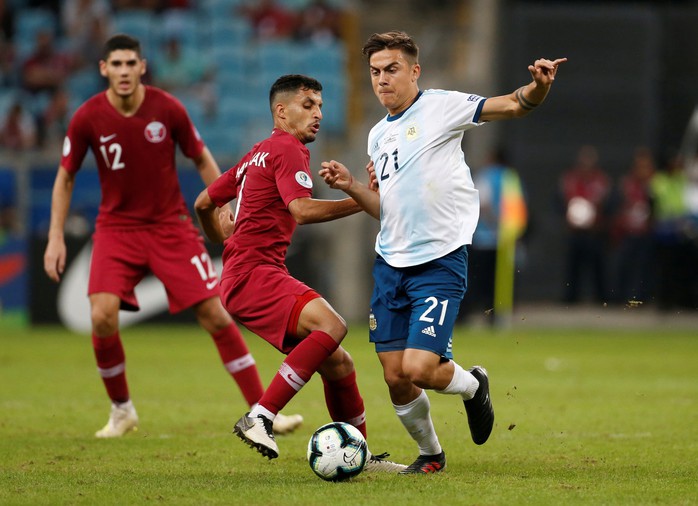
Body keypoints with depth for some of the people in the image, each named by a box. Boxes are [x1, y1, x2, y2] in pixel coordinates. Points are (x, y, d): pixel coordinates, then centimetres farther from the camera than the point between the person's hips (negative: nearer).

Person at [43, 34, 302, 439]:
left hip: (171, 224, 0)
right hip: (117, 227, 0)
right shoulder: (88, 118, -10)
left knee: (215, 314, -7)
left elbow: (203, 160, 4)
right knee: (103, 316, -20)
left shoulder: (168, 109, -10)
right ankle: (122, 411, 4)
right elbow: (65, 177, 3)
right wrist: (56, 238, -2)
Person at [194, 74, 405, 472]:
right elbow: (302, 210, -22)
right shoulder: (288, 150, -5)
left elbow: (204, 203, 31)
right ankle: (261, 417, -32)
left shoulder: (258, 155, 24)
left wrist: (223, 239, 49)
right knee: (331, 325, -31)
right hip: (254, 274, -10)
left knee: (338, 363, 8)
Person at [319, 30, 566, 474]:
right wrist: (350, 186, 5)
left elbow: (514, 105, -15)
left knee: (417, 370, -17)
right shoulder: (379, 135, 14)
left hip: (440, 264, -6)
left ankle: (472, 384, 17)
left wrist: (538, 86, -37)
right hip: (391, 264, 6)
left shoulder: (440, 107, -6)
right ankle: (430, 453, 28)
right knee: (395, 379, 4)